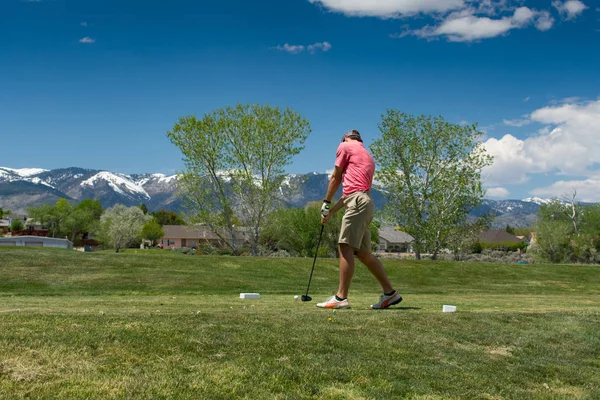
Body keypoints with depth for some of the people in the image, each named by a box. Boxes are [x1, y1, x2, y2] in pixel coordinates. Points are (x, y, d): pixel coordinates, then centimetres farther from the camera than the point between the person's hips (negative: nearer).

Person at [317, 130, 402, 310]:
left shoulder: (345, 146, 8)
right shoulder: (368, 156, 31)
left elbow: (336, 178, 8)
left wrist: (326, 203, 17)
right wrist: (332, 211, 28)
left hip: (358, 202, -9)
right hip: (365, 202, 9)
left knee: (345, 247, -14)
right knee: (363, 253, 9)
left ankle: (341, 297, -20)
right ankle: (390, 293, 11)